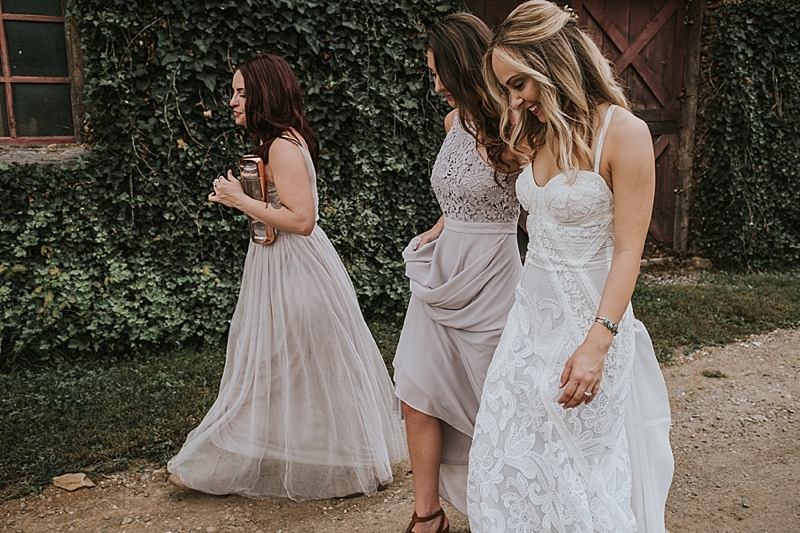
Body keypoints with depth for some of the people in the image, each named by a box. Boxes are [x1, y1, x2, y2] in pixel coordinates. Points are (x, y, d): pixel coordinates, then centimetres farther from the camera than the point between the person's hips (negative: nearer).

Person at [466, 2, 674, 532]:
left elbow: (627, 251, -16)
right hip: (532, 315, 7)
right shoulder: (541, 133, 7)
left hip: (588, 320, -7)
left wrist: (596, 344, -21)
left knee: (580, 470, 7)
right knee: (509, 462, 13)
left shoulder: (623, 132, -14)